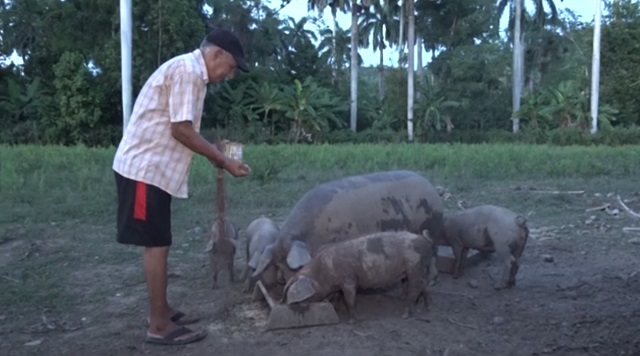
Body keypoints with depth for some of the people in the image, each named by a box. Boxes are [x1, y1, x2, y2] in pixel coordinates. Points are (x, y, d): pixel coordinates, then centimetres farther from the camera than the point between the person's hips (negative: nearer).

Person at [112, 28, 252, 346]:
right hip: (145, 169, -10)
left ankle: (161, 312, 25)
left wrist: (216, 154, 9)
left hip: (155, 168, 10)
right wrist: (223, 160, -13)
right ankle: (159, 325, 4)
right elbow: (181, 130, -20)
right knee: (156, 246, -5)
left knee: (158, 245, 14)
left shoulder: (190, 70, 16)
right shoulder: (188, 69, -15)